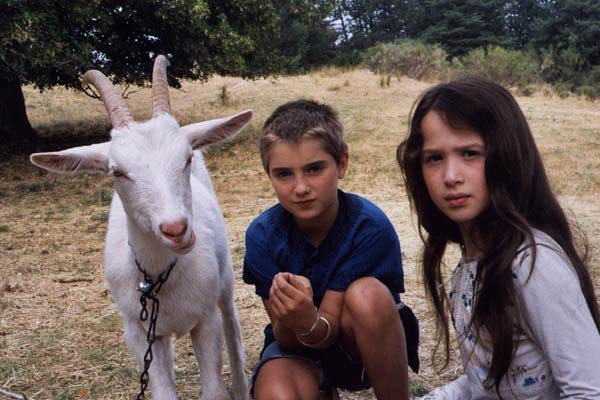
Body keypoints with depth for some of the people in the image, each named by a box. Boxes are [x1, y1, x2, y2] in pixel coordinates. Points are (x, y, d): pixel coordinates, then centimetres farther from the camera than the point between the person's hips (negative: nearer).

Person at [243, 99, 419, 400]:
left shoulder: (370, 226, -24)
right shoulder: (262, 235, -18)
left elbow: (330, 325, -23)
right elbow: (288, 340, -16)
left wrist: (309, 322, -47)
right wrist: (290, 321, -40)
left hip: (361, 343, -2)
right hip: (299, 345, 3)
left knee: (367, 295, -35)